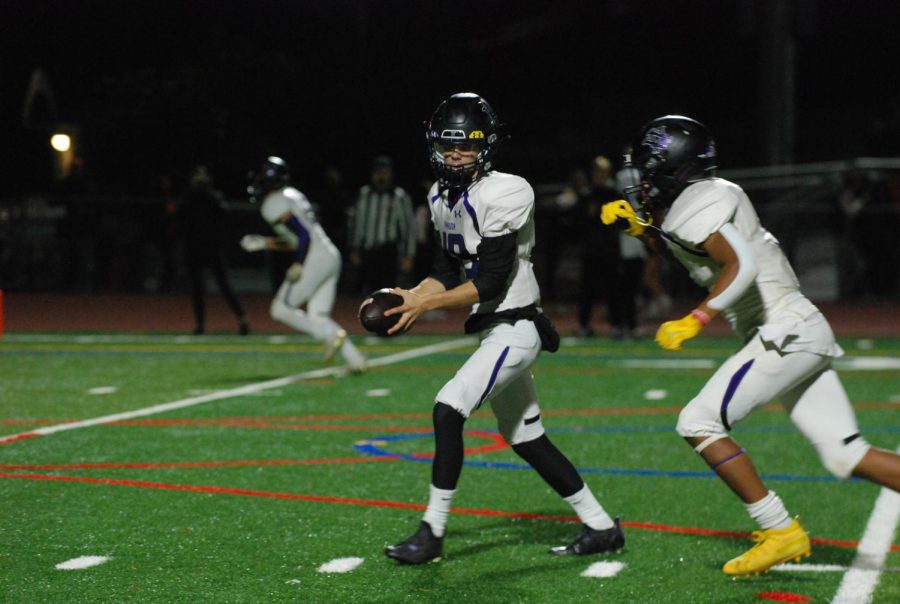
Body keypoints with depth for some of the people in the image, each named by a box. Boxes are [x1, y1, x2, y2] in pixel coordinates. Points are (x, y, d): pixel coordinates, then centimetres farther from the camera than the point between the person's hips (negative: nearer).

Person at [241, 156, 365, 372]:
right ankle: (354, 358, 1)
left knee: (281, 309, 0)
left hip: (314, 261, -9)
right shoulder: (292, 196, 20)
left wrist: (298, 265, -16)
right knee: (318, 316, 11)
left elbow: (304, 235, -18)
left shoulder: (274, 205, -10)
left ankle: (330, 335, -11)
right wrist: (263, 243, 25)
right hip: (331, 257, 9)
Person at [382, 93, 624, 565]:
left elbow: (491, 282, -21)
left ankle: (431, 533, -11)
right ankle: (601, 527, 23)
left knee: (448, 410, -18)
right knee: (525, 438, 13)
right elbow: (449, 269, 13)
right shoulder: (443, 198, 8)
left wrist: (425, 304, -20)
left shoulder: (501, 195, -19)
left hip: (515, 327, -10)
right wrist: (411, 295, -5)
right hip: (493, 329, 10)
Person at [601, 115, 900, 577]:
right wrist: (640, 227, 21)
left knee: (698, 424, -7)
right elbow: (680, 247, 35)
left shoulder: (688, 211, -12)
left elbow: (742, 266, -26)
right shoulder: (715, 193, 17)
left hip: (784, 333, -10)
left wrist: (693, 322, -23)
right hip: (807, 331, 10)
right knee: (847, 456, 6)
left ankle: (780, 532, -7)